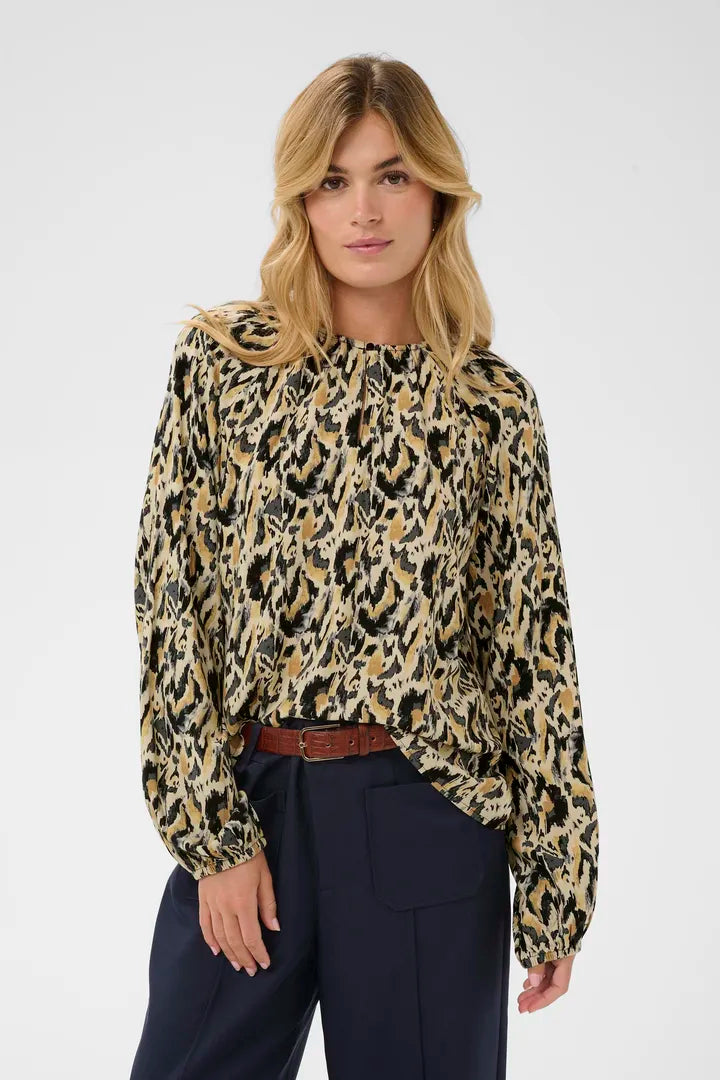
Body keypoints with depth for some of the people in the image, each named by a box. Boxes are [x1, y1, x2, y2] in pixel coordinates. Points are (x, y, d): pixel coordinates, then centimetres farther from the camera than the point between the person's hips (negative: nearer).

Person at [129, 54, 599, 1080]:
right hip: (245, 803, 1)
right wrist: (212, 834, -7)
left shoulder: (493, 404, 0)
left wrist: (556, 892, 3)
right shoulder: (221, 360, 1)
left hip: (426, 824, 0)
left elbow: (531, 647, 2)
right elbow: (171, 599, -2)